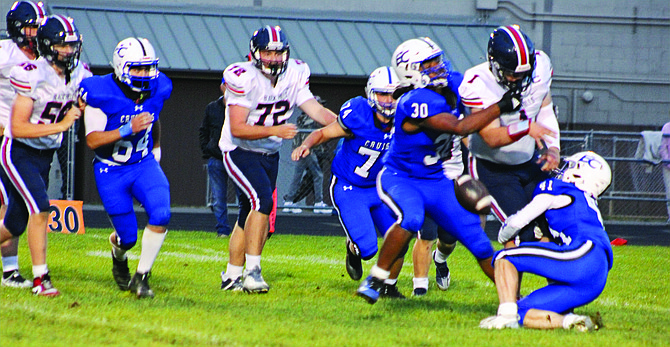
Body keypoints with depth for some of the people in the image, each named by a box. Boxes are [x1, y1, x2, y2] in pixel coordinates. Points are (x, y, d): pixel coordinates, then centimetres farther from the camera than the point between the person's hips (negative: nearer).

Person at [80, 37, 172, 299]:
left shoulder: (156, 89, -5)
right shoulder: (102, 94, -21)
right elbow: (92, 140, -23)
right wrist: (128, 130, -34)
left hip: (144, 164, 3)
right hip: (111, 171, -3)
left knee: (161, 215, -22)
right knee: (127, 236, 1)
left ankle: (141, 277, -7)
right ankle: (118, 256, 41)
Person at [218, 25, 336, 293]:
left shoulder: (294, 75, -4)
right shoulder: (244, 78, -21)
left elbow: (315, 110, -6)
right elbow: (237, 129, -25)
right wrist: (275, 130, -34)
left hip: (269, 154, 6)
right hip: (239, 151, -6)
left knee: (250, 216, 10)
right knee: (262, 199, -25)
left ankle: (232, 276, 22)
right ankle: (252, 270, -22)